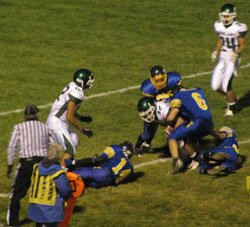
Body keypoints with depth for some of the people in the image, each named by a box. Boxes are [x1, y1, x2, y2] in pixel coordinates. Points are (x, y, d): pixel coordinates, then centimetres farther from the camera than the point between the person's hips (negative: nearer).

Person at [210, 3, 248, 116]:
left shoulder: (238, 28, -16)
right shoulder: (219, 26, 2)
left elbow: (242, 46, -10)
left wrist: (236, 53, -28)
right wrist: (216, 51, 3)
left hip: (233, 60, -6)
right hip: (222, 58, 6)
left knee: (226, 85, -13)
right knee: (215, 86, 2)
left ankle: (232, 108, 10)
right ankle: (231, 97, 30)